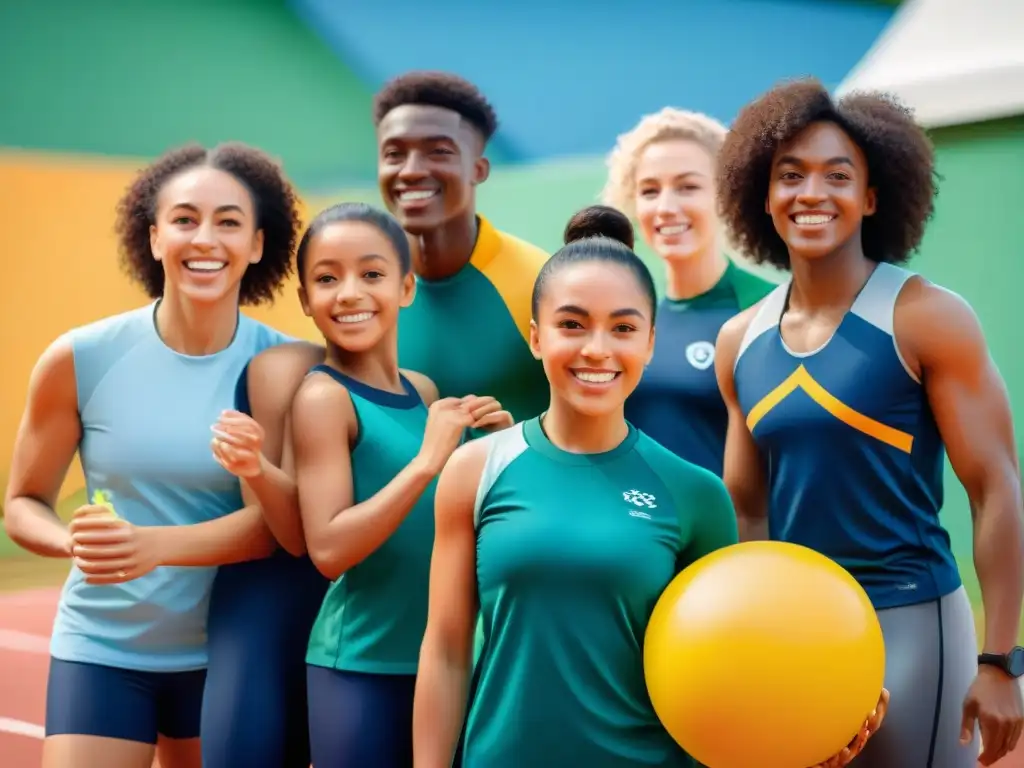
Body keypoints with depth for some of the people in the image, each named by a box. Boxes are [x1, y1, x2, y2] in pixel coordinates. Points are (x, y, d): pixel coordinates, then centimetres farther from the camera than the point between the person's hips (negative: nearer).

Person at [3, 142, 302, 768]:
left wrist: (156, 544, -30)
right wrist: (76, 543, -22)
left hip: (226, 654, 1)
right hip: (103, 650, -1)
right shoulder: (80, 359, -10)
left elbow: (275, 522, -14)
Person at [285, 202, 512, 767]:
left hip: (441, 657, 7)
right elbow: (329, 550, -20)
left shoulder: (425, 393, 6)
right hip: (360, 666, -7)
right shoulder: (323, 397, -12)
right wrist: (427, 460, -23)